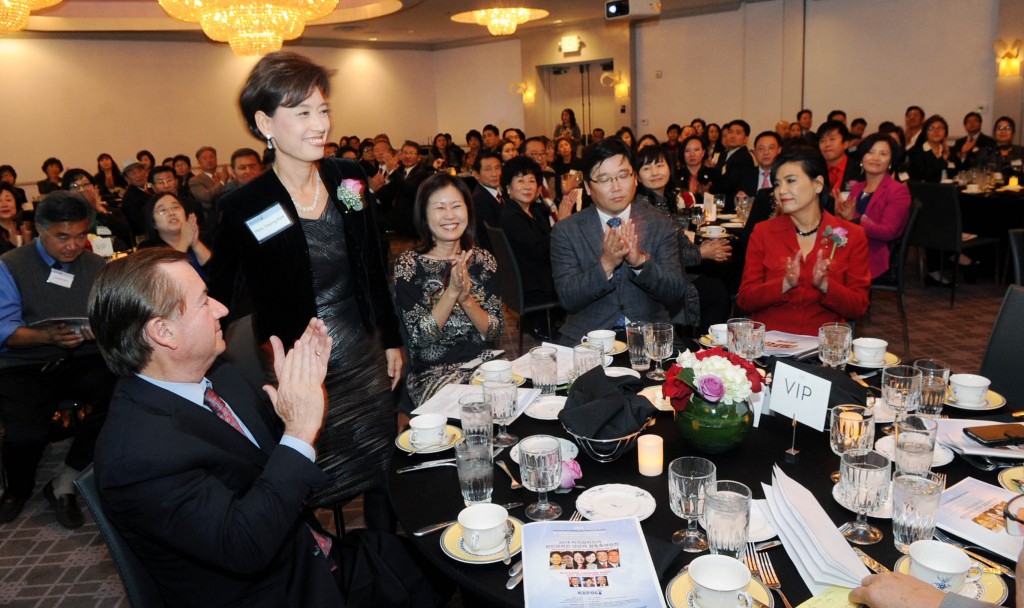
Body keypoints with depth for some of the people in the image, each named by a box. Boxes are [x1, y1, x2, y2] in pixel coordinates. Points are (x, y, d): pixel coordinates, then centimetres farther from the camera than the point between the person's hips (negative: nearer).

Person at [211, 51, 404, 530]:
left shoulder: (349, 178, 0)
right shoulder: (244, 209, -13)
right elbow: (218, 297, -4)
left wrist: (392, 341, 12)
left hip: (366, 363, 5)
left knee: (383, 477, 17)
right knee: (312, 492, 8)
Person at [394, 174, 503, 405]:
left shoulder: (483, 259, 6)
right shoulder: (409, 264, -3)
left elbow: (495, 333, 1)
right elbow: (419, 337, -9)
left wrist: (467, 298, -16)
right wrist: (452, 292, -20)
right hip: (433, 374, -4)